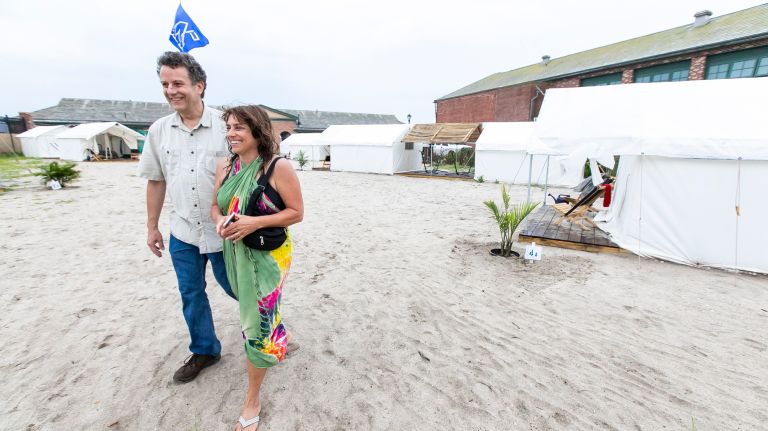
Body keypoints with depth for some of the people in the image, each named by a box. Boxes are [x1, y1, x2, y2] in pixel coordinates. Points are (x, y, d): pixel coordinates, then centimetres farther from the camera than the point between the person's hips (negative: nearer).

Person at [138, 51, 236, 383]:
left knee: (234, 287, 12)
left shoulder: (225, 125, -11)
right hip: (183, 233, 4)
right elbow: (156, 181, 10)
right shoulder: (159, 130, 2)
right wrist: (151, 227, 12)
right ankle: (204, 350, 36)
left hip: (224, 230, -4)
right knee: (191, 295, 15)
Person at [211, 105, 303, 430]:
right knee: (254, 309, 25)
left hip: (268, 255, -6)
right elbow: (215, 206, 11)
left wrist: (255, 222, -25)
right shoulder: (225, 167, 1)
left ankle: (252, 400, 21)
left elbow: (297, 212, -15)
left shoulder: (278, 168, -17)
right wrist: (219, 222, -12)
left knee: (258, 321, 0)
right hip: (235, 254, 7)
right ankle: (280, 341, 57)